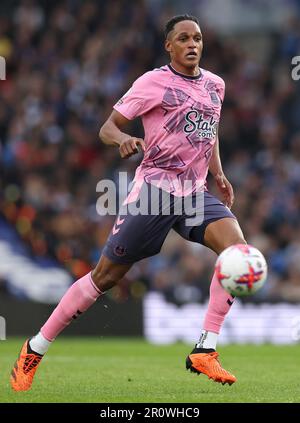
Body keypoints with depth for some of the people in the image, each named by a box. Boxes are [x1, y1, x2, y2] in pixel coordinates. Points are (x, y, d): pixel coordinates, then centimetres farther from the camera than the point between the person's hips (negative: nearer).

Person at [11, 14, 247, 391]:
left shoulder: (215, 85, 13)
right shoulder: (153, 82, -5)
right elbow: (108, 127, -4)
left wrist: (218, 173, 18)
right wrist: (122, 139, -26)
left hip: (195, 192, 5)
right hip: (155, 187, -5)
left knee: (236, 247, -22)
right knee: (106, 276, -3)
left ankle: (204, 352, -18)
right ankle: (34, 350, 11)